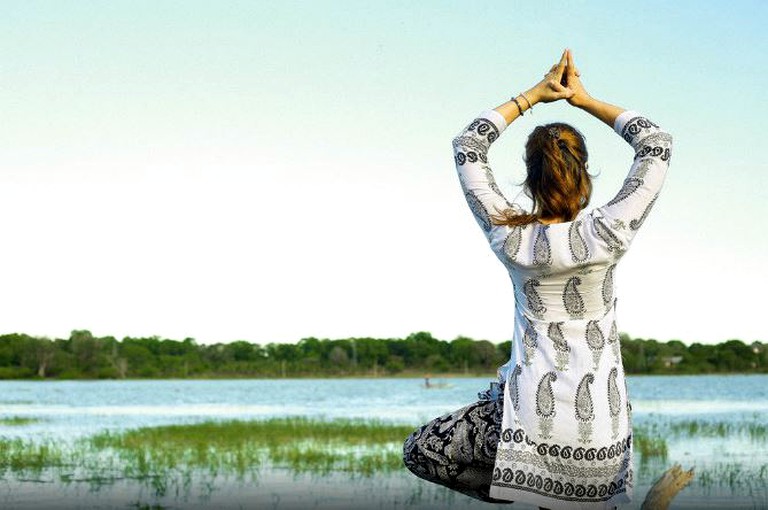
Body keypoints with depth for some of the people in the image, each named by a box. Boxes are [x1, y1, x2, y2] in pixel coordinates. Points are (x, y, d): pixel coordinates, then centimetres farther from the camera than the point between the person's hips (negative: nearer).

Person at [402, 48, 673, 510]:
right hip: (600, 419, 1)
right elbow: (657, 143, 1)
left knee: (419, 452, 17)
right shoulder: (608, 235, -12)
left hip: (531, 414, -1)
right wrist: (583, 99, 6)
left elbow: (467, 146, 7)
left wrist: (533, 95, 9)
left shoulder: (509, 237, -8)